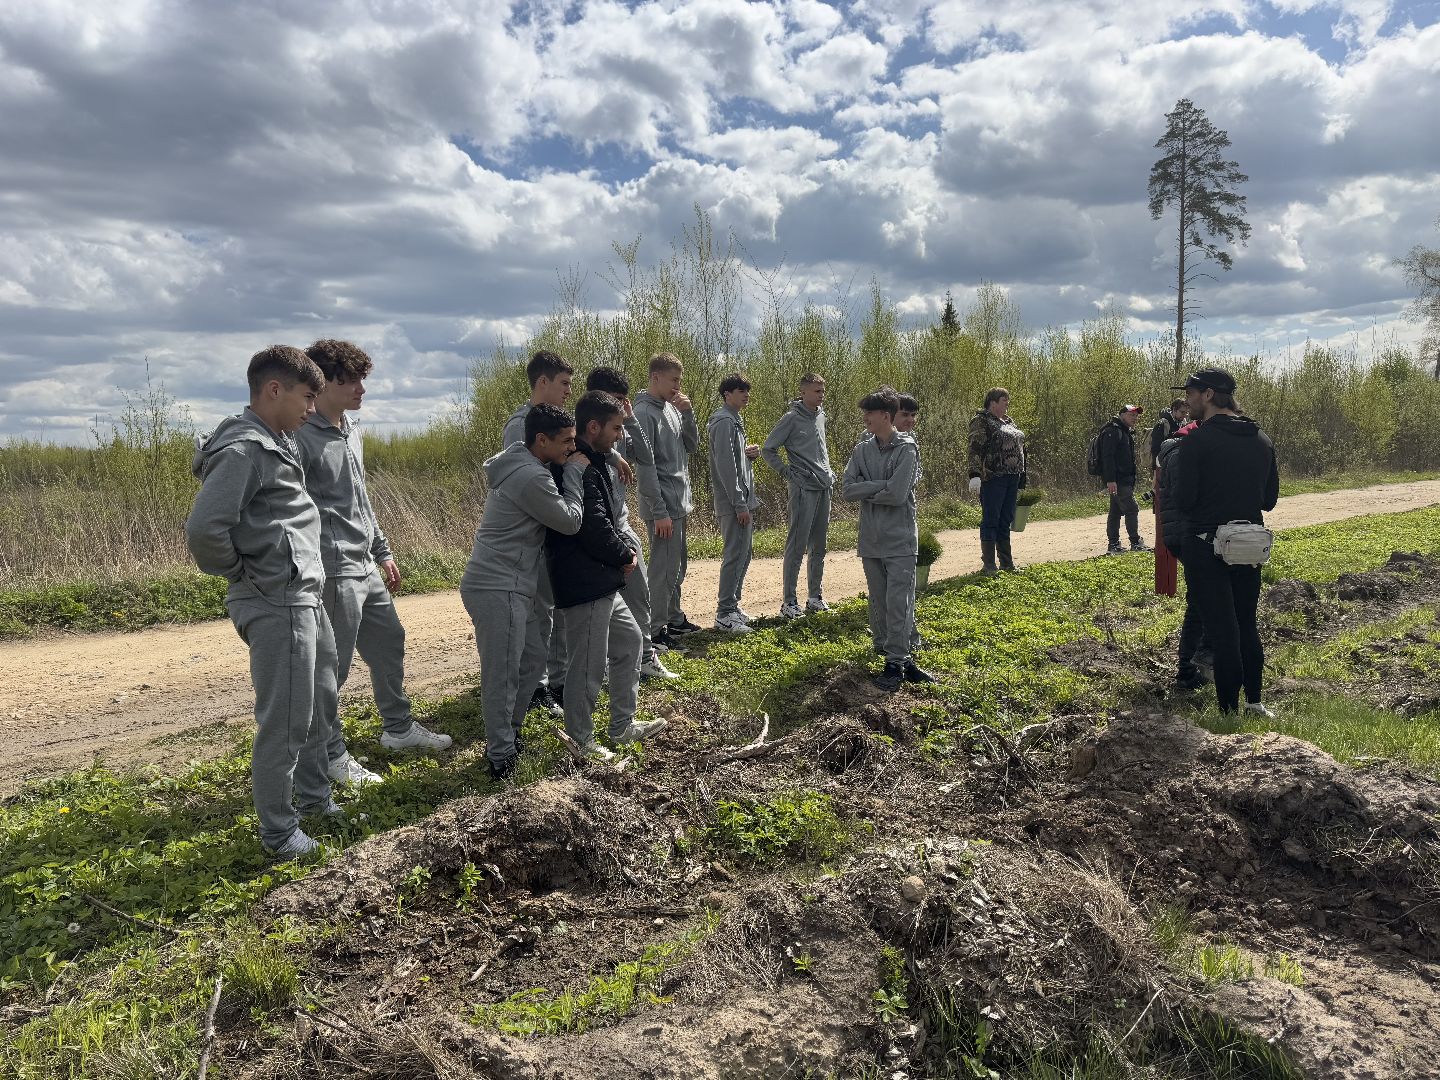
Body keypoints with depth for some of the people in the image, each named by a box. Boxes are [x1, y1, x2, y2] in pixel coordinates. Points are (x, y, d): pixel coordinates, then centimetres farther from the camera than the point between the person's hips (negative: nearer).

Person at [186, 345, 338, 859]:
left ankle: (314, 797, 39)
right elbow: (203, 531, -26)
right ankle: (278, 830, 15)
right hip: (277, 606, -10)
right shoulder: (243, 450, -17)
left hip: (307, 598, 10)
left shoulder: (278, 443, 13)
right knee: (285, 721, 0)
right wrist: (243, 575, -11)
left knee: (321, 703, 21)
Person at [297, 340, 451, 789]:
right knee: (333, 667, 1)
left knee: (389, 644, 19)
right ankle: (332, 756, 15)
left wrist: (382, 552, 22)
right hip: (334, 571, -9)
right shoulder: (303, 438, -15)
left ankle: (399, 728, 35)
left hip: (366, 567, 9)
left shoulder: (352, 433, 13)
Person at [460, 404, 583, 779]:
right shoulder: (532, 477, -20)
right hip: (497, 589, -11)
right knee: (503, 674, -3)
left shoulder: (522, 465, 13)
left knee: (534, 657, 19)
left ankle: (507, 734, 32)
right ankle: (501, 756, 8)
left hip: (514, 586, 11)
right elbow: (570, 521, -14)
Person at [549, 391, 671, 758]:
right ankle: (580, 741, 15)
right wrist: (625, 556, -7)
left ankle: (622, 726, 31)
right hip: (585, 583, -11)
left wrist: (626, 549, 3)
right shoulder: (580, 467, -19)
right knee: (589, 664, -1)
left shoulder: (595, 464, 15)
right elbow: (593, 528, -24)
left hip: (602, 581, 11)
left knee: (629, 640, 20)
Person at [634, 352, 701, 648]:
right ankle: (657, 630, 6)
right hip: (663, 507, -9)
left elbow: (692, 446, 12)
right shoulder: (644, 412, -15)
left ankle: (675, 619, 31)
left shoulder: (671, 408, 11)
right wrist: (659, 512, -19)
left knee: (677, 568, 18)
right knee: (664, 570, -3)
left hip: (680, 504, 9)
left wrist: (687, 413, -3)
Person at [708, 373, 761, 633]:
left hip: (743, 500, 10)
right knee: (735, 555, -8)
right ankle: (724, 614, -4)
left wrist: (749, 453, 3)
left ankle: (732, 605, 23)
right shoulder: (724, 421, -14)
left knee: (743, 554, 14)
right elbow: (725, 466, -21)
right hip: (733, 503, -10)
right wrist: (740, 504, -21)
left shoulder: (735, 420, 18)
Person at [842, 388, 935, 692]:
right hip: (871, 539, 5)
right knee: (878, 601, 11)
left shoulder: (906, 449, -8)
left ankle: (896, 662, -2)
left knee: (899, 603, -6)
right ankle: (887, 648, 24)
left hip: (900, 540, -5)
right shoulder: (862, 449, 6)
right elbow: (847, 489, -3)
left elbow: (897, 494, -18)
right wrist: (881, 486, -13)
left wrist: (865, 491, -5)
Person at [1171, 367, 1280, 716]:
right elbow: (1269, 500, 10)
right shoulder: (1262, 441, 6)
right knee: (1247, 624, 20)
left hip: (1206, 548, -6)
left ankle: (1230, 711, 6)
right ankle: (1254, 701, 26)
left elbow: (1182, 502, -16)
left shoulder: (1197, 441, -15)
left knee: (1221, 630, 0)